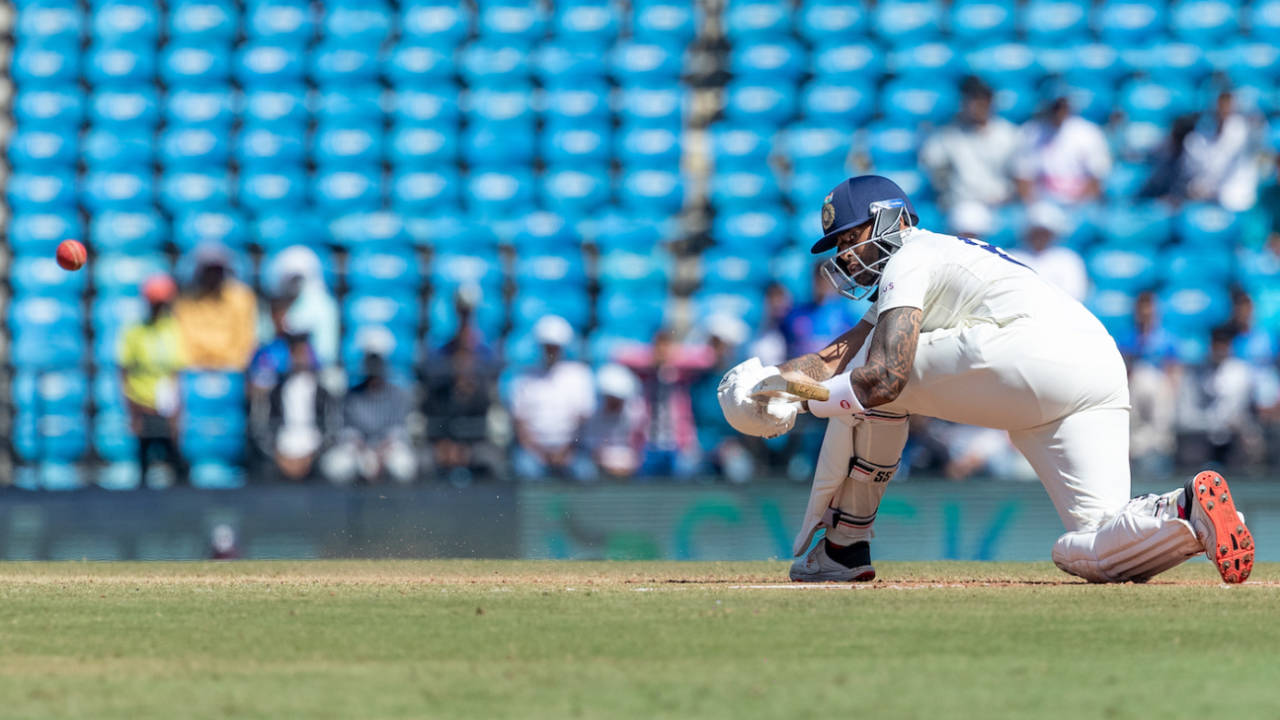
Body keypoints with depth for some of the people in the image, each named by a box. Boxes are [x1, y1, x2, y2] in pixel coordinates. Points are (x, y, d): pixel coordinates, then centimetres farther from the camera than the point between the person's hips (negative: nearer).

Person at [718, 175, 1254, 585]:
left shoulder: (909, 261, 9)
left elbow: (884, 376, -5)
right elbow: (839, 353, 31)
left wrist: (805, 398, 9)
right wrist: (776, 379, 14)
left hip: (1036, 355, -9)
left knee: (873, 381, 9)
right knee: (1089, 554, 0)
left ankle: (842, 543, 8)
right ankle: (1191, 512, -26)